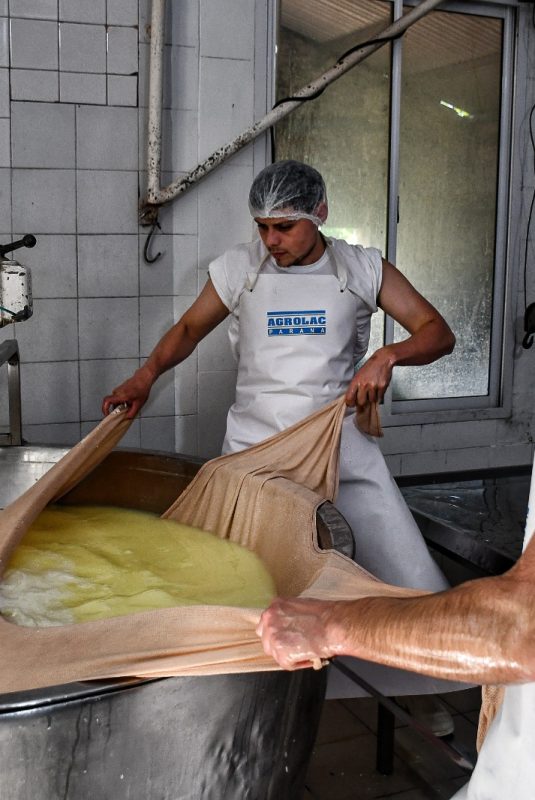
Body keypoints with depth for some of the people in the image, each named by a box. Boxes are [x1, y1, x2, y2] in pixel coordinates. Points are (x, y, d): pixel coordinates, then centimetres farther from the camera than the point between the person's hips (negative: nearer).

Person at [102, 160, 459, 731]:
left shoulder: (363, 269, 1)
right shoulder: (238, 267, 2)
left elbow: (438, 333, 1)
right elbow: (190, 327, 16)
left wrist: (387, 355, -20)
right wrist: (147, 373, -2)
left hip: (343, 447, 0)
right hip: (255, 447, 0)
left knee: (414, 585, -1)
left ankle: (417, 687, 24)